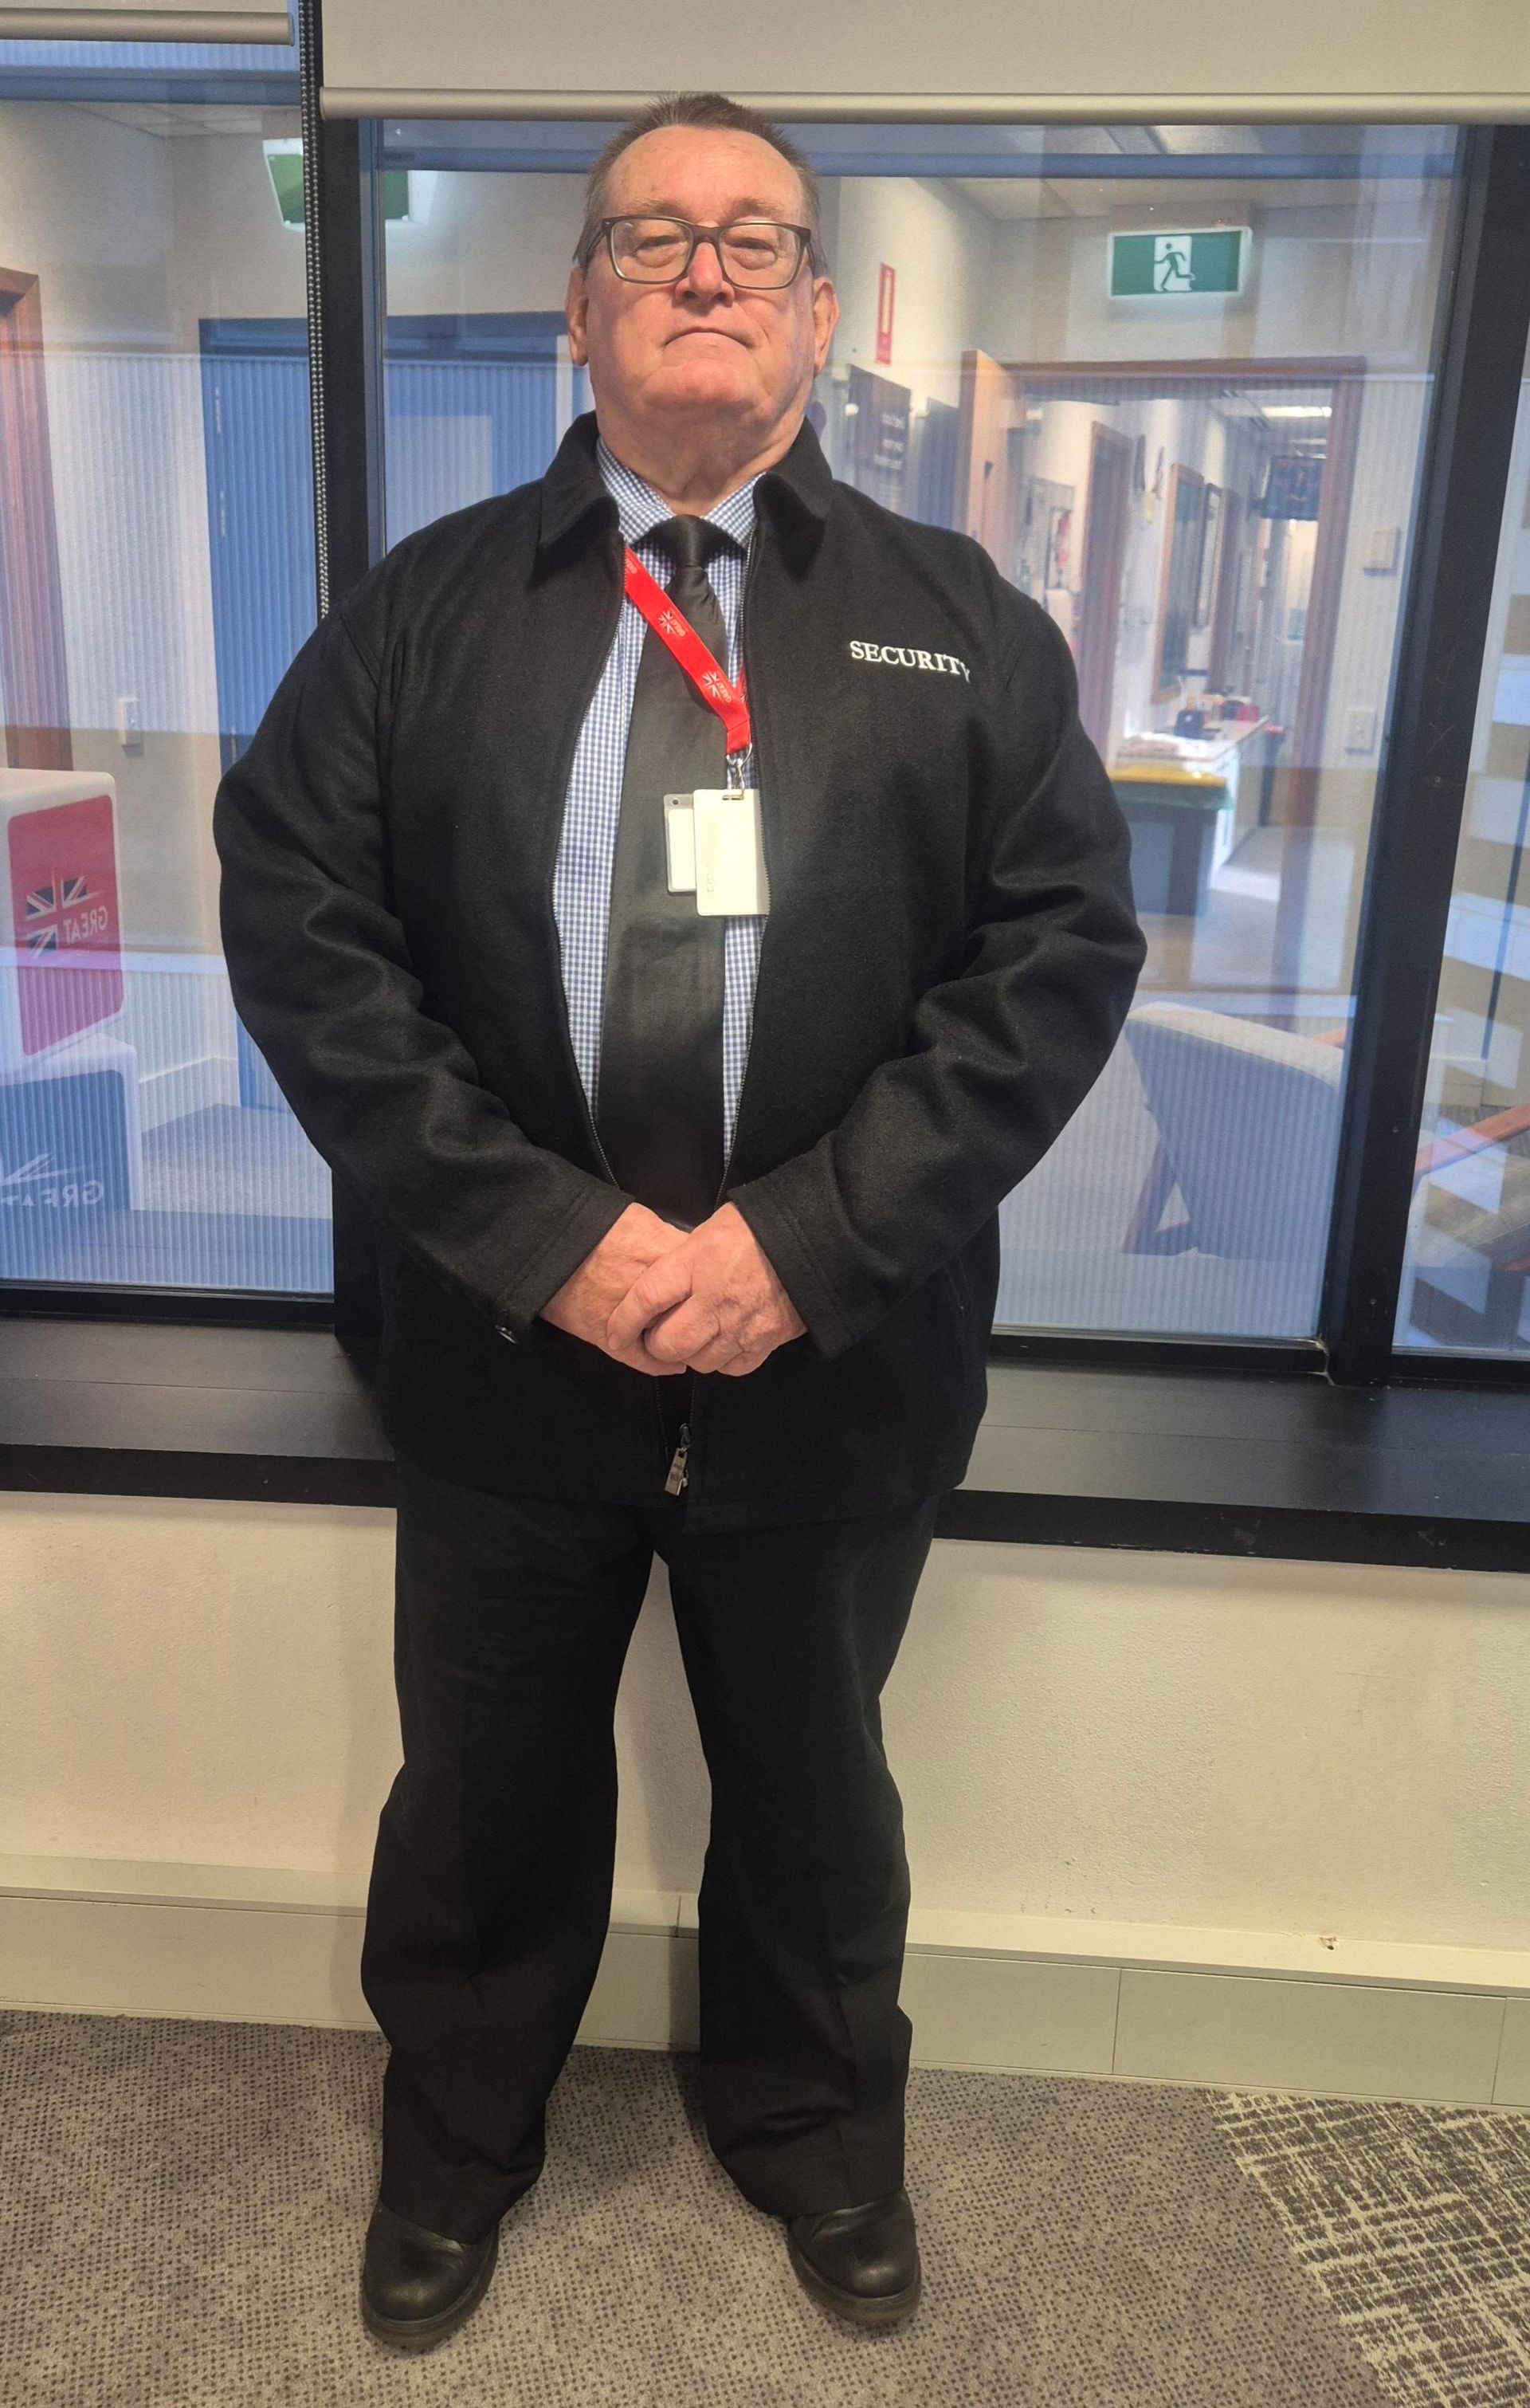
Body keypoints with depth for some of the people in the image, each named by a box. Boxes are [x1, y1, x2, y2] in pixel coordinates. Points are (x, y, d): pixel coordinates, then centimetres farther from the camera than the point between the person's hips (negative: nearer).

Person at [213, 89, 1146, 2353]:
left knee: (812, 1788, 22)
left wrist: (811, 1239, -17)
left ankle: (813, 2127, 52)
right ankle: (457, 2138, 50)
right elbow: (299, 930, -7)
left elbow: (1066, 944, -6)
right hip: (508, 1343, 0)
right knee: (488, 1790, 20)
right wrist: (542, 1234, -17)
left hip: (840, 1361, 1)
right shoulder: (422, 608, 2)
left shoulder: (964, 621, 2)